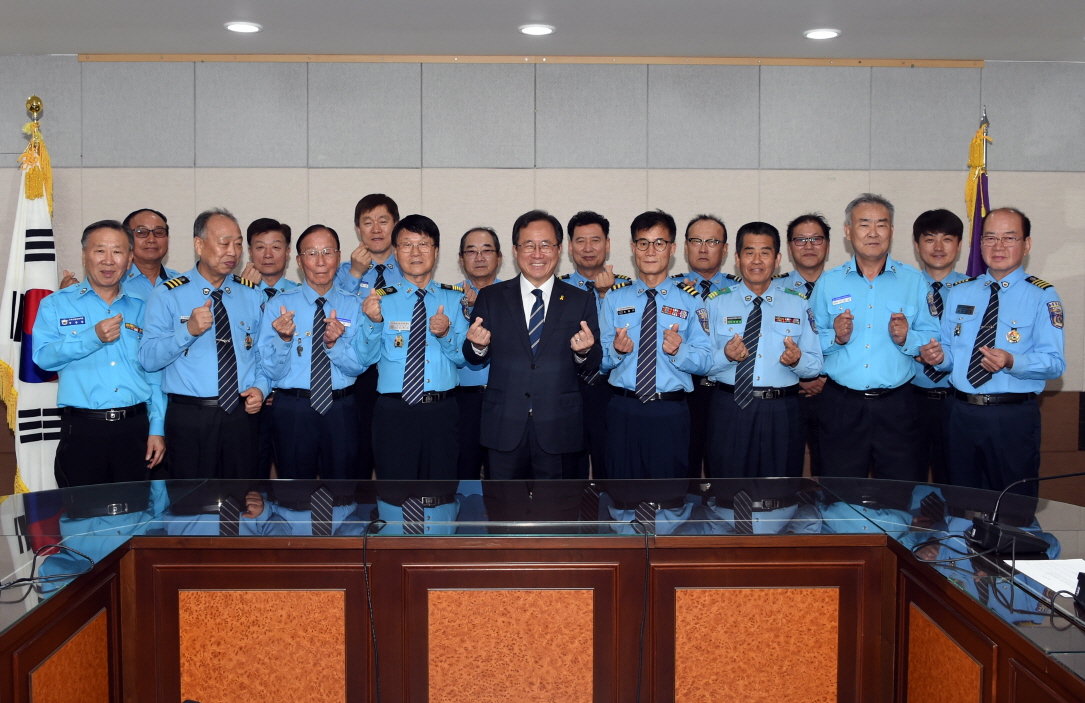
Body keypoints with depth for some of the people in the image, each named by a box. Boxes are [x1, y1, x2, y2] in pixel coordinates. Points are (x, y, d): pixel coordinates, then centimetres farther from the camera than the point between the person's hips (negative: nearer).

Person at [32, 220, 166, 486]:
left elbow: (155, 373, 10)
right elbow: (43, 356, -8)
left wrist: (157, 429, 3)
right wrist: (93, 337, -19)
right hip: (82, 430, -2)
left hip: (135, 428, 2)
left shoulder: (140, 309, 12)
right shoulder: (56, 304, 7)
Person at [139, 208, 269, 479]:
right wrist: (188, 329, -22)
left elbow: (264, 353, 14)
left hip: (243, 414, 3)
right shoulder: (167, 295, -1)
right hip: (189, 418, -3)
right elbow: (148, 359, -9)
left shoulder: (252, 295, 10)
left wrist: (260, 388, -4)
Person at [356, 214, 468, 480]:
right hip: (393, 412, -1)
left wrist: (446, 334, -17)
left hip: (442, 412, 1)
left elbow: (465, 357, 1)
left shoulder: (455, 298, 6)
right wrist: (374, 322, -19)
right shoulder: (382, 299, 4)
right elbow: (366, 357, -3)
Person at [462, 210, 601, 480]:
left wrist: (584, 352, -18)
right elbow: (472, 358, 6)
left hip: (558, 429, 0)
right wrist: (478, 345, -16)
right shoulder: (490, 297, 5)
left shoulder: (580, 301, 5)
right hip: (504, 426, 0)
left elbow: (592, 368, 4)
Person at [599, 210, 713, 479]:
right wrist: (616, 350, -15)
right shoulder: (614, 298, 8)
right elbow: (601, 360, 6)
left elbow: (705, 361, -2)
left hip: (671, 414, -1)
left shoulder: (690, 300, 4)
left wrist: (679, 351, -21)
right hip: (623, 411, 1)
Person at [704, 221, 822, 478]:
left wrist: (797, 360, -17)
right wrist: (726, 355, -20)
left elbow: (815, 366, 4)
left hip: (782, 412, 1)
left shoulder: (798, 304, 7)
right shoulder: (717, 303, 4)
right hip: (729, 410, -1)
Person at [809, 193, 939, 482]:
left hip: (896, 406, 0)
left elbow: (934, 340, 2)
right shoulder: (828, 283, 9)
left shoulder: (914, 281, 8)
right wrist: (835, 337, -12)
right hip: (841, 406, 1)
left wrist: (906, 338, -17)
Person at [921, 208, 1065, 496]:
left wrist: (1011, 362, -28)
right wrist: (940, 356, -8)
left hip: (1014, 418, -4)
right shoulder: (959, 293, 12)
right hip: (961, 413, 4)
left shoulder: (1042, 296, -3)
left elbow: (1054, 362, -11)